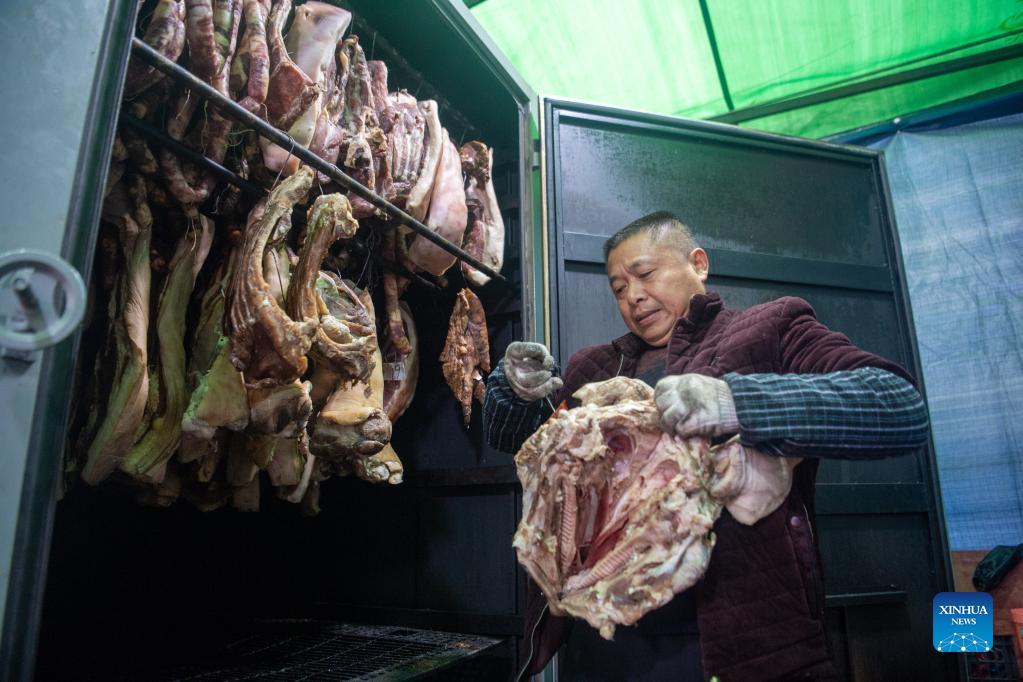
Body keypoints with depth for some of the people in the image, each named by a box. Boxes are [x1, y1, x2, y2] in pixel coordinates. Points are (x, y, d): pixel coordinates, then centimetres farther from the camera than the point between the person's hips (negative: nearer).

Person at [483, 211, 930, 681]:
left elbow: (903, 408, -13)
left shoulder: (770, 330, 1)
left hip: (735, 639, -4)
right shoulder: (593, 367, 14)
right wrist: (517, 388, -4)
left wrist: (737, 401, -27)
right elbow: (508, 435, 19)